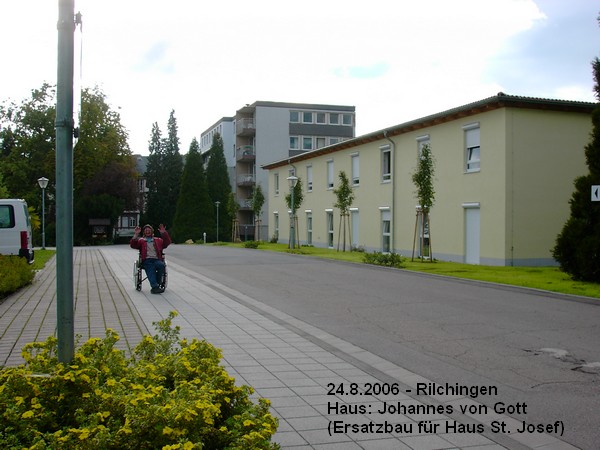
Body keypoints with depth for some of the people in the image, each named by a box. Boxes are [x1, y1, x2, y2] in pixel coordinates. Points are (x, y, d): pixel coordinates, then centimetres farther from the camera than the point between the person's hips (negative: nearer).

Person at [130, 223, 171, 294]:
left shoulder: (158, 240, 29)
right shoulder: (141, 240, 26)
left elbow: (167, 242, 13)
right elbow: (133, 245, 9)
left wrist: (164, 233, 0)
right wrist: (136, 235, -5)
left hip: (157, 260, 1)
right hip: (147, 260, -1)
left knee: (161, 265, -34)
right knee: (150, 270, -34)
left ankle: (154, 286, -31)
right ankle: (155, 286, -52)